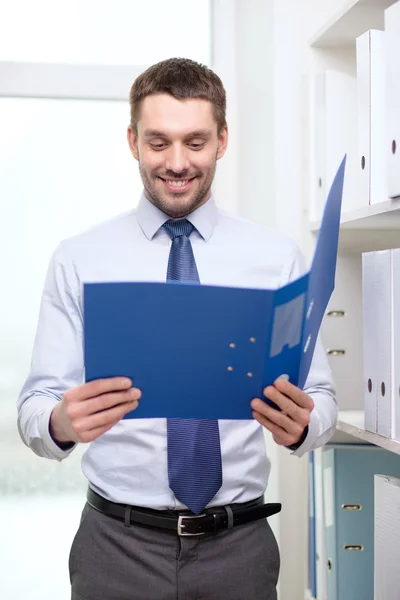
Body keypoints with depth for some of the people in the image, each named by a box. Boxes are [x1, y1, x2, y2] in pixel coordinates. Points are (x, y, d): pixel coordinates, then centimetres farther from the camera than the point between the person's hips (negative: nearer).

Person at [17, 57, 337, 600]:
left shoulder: (277, 257, 0)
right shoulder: (78, 260, -2)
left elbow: (322, 397, 0)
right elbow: (34, 409, -4)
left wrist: (300, 424, -23)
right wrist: (64, 423, -27)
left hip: (239, 546, 1)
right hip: (118, 546, -1)